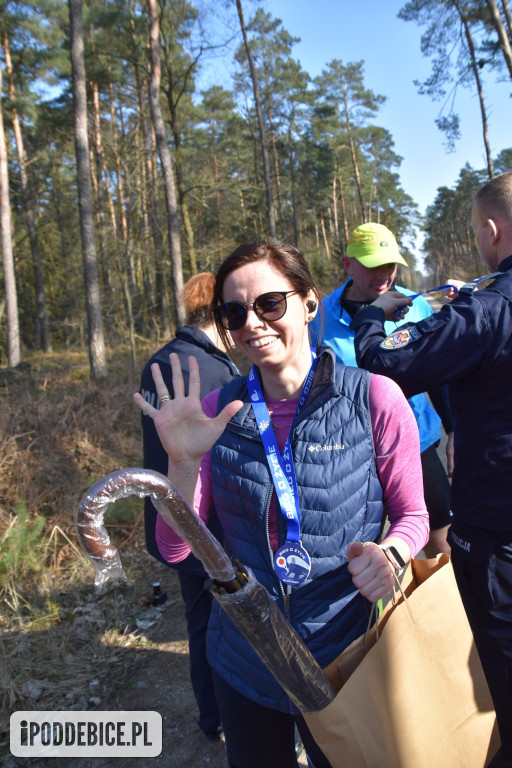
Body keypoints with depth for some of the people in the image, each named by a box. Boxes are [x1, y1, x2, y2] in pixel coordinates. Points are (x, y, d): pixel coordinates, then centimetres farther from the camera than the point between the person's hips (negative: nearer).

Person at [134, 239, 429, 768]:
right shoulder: (217, 413, -8)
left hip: (344, 662, -2)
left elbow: (412, 515, -3)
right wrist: (184, 462, -25)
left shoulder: (374, 399, -15)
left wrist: (390, 554, -25)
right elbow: (174, 549, -8)